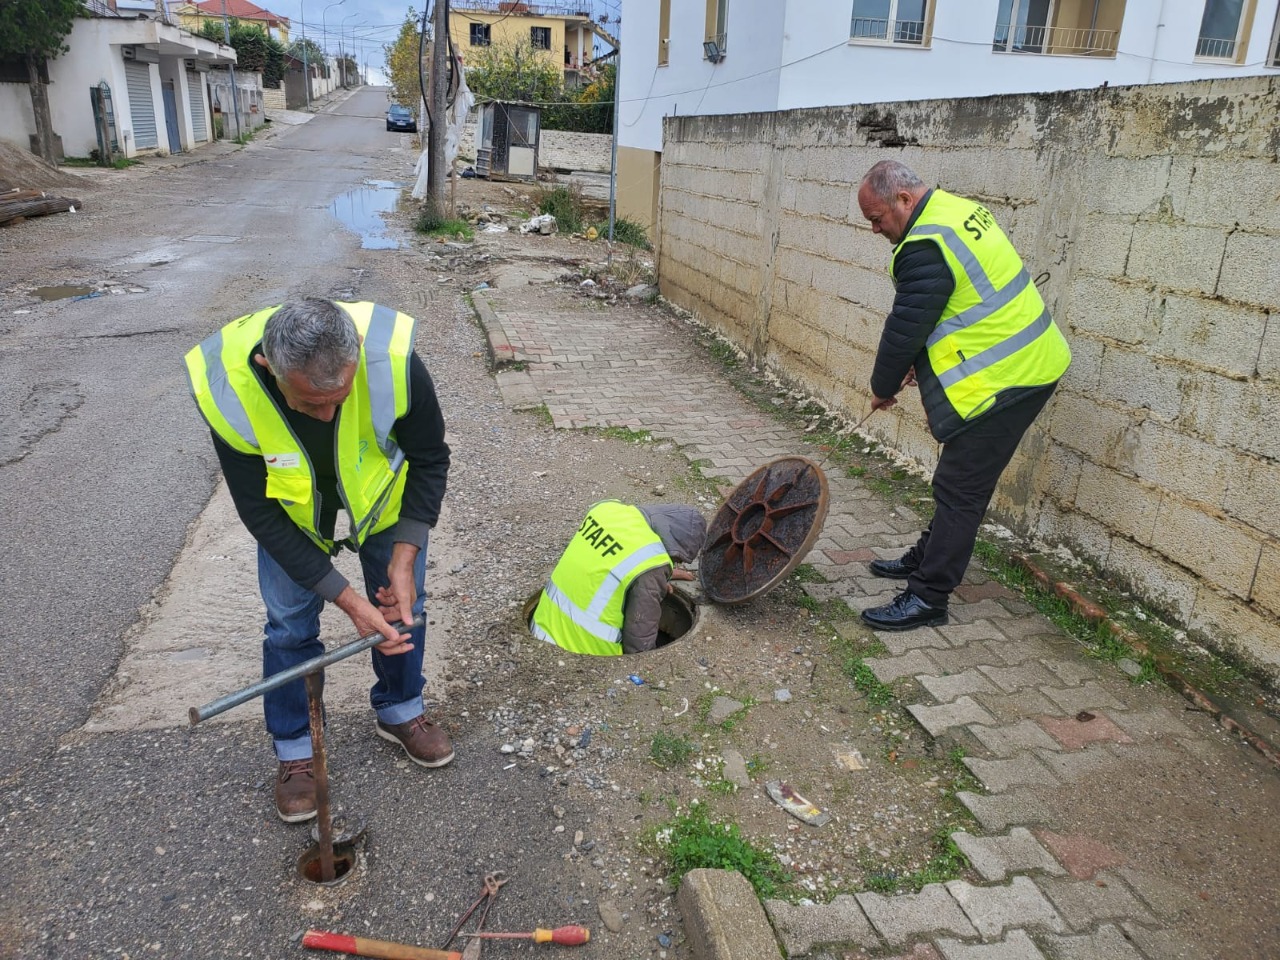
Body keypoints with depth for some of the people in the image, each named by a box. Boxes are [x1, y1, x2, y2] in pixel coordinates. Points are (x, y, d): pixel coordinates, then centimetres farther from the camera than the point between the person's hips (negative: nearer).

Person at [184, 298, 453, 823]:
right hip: (288, 502, 0)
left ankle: (400, 712, 35)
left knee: (402, 603, 9)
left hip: (381, 483, 1)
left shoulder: (393, 359, -40)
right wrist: (349, 601, -28)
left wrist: (405, 558, -26)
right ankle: (295, 749, 27)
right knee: (290, 622, 3)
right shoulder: (225, 389, -38)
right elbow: (260, 512, -26)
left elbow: (430, 458, -20)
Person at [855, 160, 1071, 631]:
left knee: (959, 490, -4)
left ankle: (928, 598, 5)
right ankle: (929, 557, 35)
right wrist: (917, 361, 13)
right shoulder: (956, 209, 11)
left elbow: (904, 328, -16)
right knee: (962, 482, 20)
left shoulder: (926, 248, -22)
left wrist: (883, 388, 1)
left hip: (1002, 380, -11)